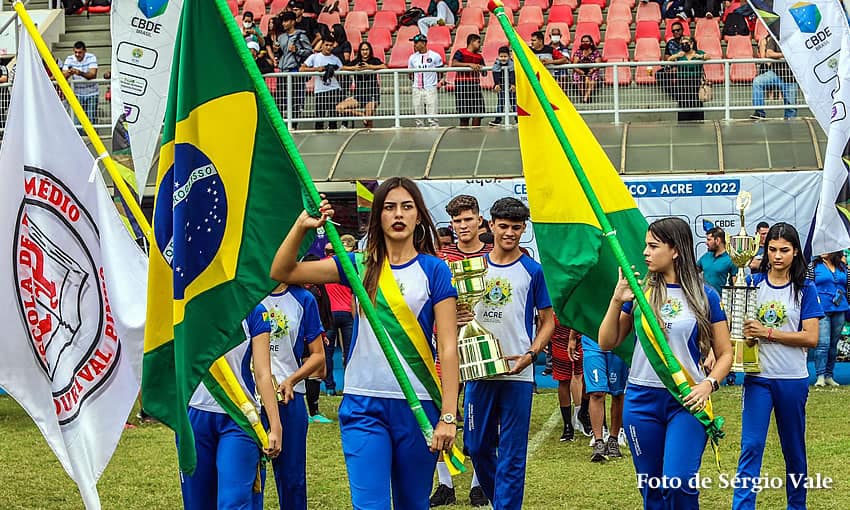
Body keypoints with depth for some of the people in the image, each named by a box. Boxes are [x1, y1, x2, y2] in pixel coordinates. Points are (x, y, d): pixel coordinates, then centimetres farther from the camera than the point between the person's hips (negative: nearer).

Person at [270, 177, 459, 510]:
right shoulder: (361, 266, 7)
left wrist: (448, 416, -12)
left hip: (417, 405, -1)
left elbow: (448, 347, -5)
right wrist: (302, 225, -10)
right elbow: (281, 272, 5)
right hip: (363, 406, 1)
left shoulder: (434, 270, -1)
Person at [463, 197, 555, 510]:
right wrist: (458, 319, -8)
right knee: (477, 445, 10)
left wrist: (530, 354, -12)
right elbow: (459, 312, 16)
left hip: (517, 374, -3)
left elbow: (547, 321, 4)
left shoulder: (533, 271, 1)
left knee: (511, 452, -2)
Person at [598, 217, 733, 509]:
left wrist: (709, 384, -14)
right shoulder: (640, 290, 5)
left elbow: (724, 353, 4)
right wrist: (617, 301, -6)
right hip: (642, 399, 3)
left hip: (688, 401, -3)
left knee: (678, 482, -19)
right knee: (652, 486, 8)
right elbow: (607, 344, 7)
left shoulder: (704, 296, -1)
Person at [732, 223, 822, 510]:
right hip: (758, 378, 0)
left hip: (793, 379, 0)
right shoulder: (753, 284, 3)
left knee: (793, 448, 12)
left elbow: (811, 338, -9)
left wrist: (768, 333, -16)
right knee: (751, 446, -7)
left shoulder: (805, 290, -2)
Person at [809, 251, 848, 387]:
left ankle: (829, 376, 15)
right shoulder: (814, 266, 2)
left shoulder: (843, 267, 10)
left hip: (839, 310, 4)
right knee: (823, 343, -13)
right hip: (821, 310, -4)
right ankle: (820, 376, -11)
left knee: (833, 344, 8)